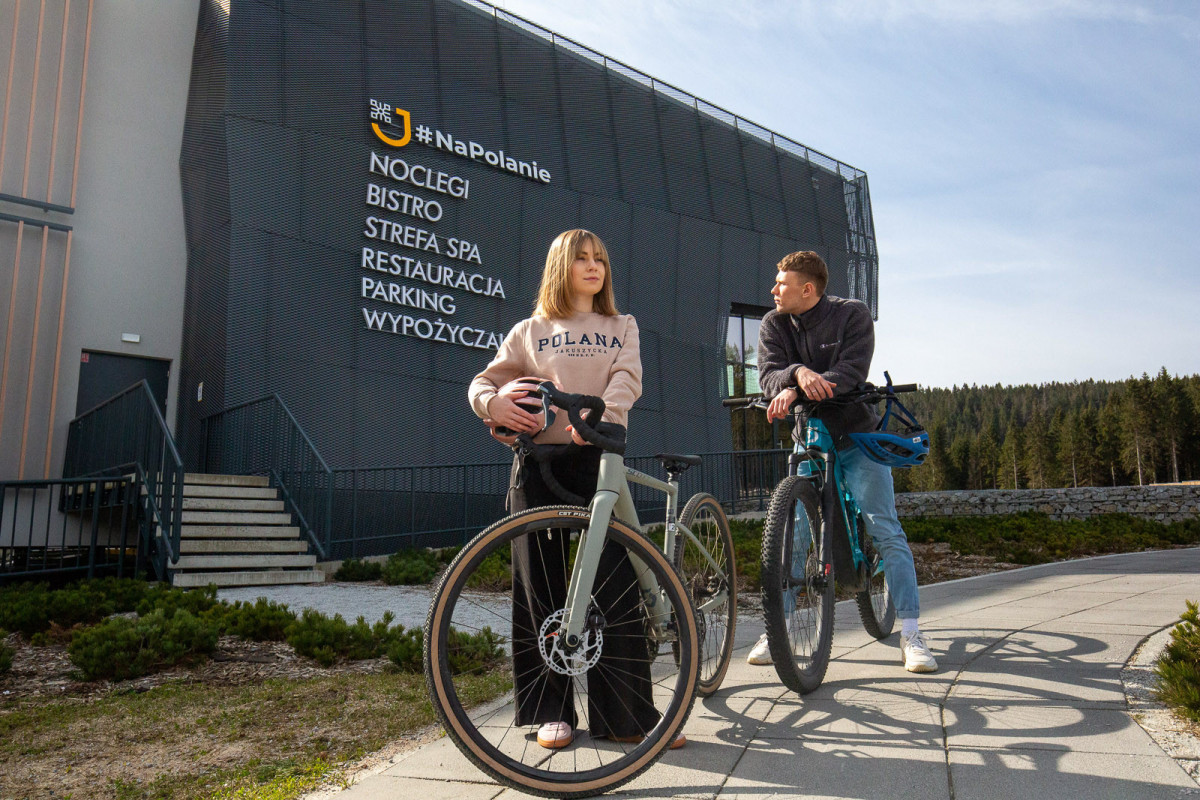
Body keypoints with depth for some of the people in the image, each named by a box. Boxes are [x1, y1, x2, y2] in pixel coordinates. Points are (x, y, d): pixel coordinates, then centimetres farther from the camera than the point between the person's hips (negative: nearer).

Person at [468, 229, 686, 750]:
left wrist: (600, 415, -22)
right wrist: (493, 403, -11)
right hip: (539, 463, 0)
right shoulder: (530, 331, 16)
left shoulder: (621, 328, 17)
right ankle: (551, 711, 16)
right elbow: (483, 382, 14)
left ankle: (627, 714, 6)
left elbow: (627, 380, -1)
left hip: (598, 458, 0)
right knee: (541, 590, 3)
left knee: (616, 585, -5)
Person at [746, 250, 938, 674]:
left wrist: (796, 392, -38)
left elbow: (851, 373, -23)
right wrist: (797, 373, -39)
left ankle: (910, 630, -2)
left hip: (857, 436, -2)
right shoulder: (773, 324, 0)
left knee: (885, 530, -9)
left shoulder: (853, 314, -9)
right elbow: (768, 375, -15)